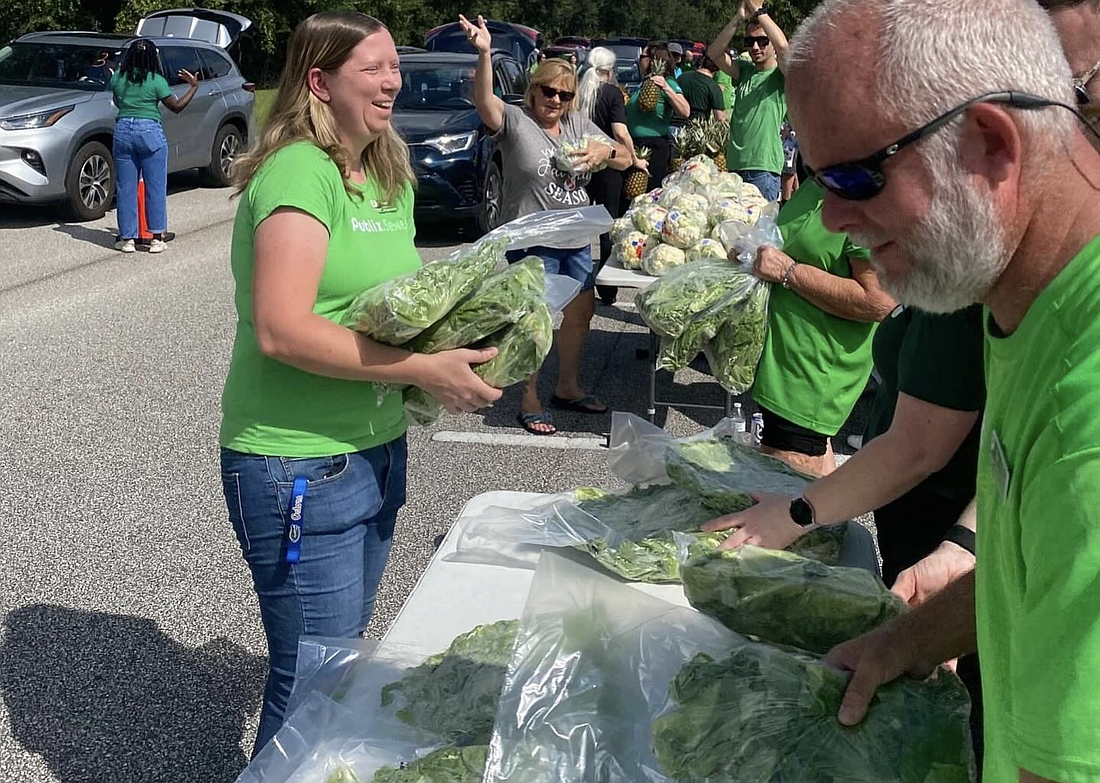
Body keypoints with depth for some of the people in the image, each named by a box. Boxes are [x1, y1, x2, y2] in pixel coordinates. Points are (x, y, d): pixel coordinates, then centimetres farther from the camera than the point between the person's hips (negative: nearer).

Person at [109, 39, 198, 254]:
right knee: (155, 187, 3)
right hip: (150, 133, -3)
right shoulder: (156, 81, -6)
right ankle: (157, 238, 3)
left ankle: (127, 238, 10)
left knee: (126, 188, 7)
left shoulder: (118, 78, 4)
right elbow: (177, 107, 0)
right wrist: (194, 87, 11)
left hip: (123, 131, 3)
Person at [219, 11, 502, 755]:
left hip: (378, 449, 9)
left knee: (346, 654, 21)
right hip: (300, 466, -8)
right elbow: (281, 331, -26)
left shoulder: (389, 177, 10)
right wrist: (427, 369, -25)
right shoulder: (298, 172, -17)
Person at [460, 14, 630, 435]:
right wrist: (484, 54, -44)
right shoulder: (515, 121, -8)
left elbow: (626, 159, 12)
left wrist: (606, 151, -11)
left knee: (580, 311, 15)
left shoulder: (579, 123, 10)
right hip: (531, 240, -7)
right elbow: (484, 101, -28)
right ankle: (529, 400, 14)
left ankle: (568, 387, 33)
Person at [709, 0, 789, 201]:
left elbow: (782, 46, -20)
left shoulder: (780, 74, 1)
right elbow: (714, 53, 2)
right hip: (734, 164, 5)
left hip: (764, 166, -5)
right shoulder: (744, 71, 15)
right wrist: (738, 18, -8)